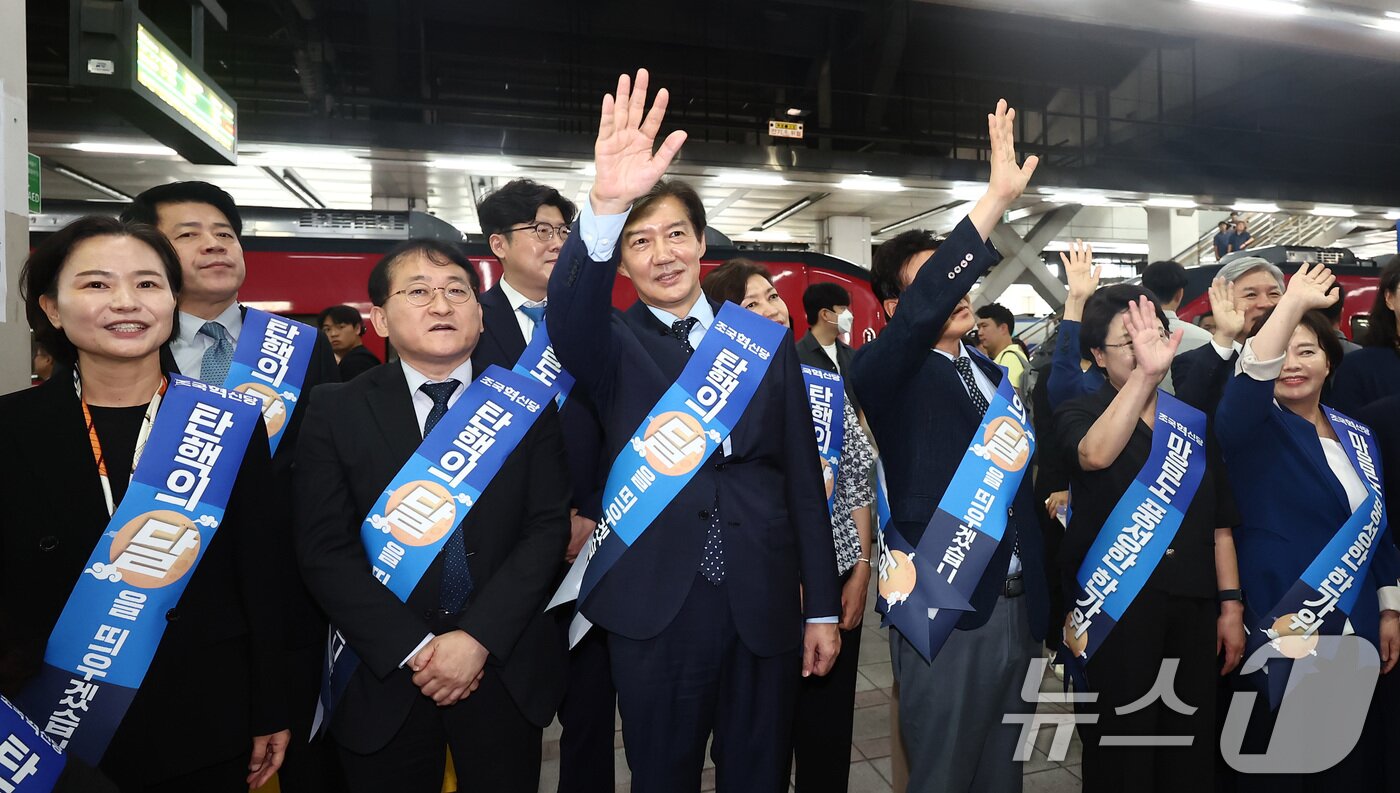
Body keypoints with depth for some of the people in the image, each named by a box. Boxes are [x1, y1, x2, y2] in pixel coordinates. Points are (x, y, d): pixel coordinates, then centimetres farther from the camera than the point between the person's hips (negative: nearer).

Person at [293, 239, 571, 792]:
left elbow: (548, 527, -6)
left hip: (507, 670, 1)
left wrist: (479, 638, -14)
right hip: (383, 676, 0)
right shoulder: (336, 410, -2)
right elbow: (324, 550, -7)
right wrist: (414, 648, -14)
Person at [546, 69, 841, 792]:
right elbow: (568, 314, -24)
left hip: (763, 607, 2)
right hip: (654, 610, -1)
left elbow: (801, 477, 6)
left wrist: (823, 607, 5)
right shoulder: (613, 346, 1)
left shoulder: (765, 341, 6)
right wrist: (606, 206, -41)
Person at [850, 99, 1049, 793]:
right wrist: (996, 199, -32)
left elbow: (1018, 471, 16)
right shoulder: (883, 374, -8)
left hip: (1016, 603, 7)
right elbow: (923, 307, -29)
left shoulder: (991, 371, 13)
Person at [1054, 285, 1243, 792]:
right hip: (1114, 606, -4)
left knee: (1191, 752, 11)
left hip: (1192, 605, 4)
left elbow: (1219, 523, 13)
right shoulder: (1079, 415, -3)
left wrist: (1231, 605, 7)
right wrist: (1146, 373, -37)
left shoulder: (1193, 420, 10)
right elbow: (1095, 455, -29)